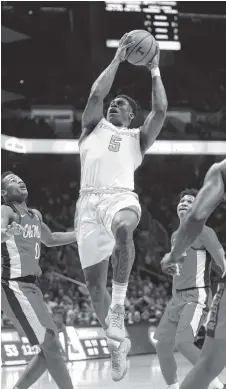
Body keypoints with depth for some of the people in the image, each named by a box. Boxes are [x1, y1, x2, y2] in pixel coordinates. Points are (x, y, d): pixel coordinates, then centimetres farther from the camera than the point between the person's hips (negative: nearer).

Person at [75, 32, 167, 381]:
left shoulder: (137, 137, 23)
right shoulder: (94, 127, 25)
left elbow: (161, 110, 8)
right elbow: (96, 94, 8)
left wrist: (154, 71, 14)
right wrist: (118, 59, 9)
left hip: (121, 196, -2)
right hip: (89, 200, 2)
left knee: (123, 229, -41)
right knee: (94, 280, -2)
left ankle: (119, 303, -33)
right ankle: (117, 341, 13)